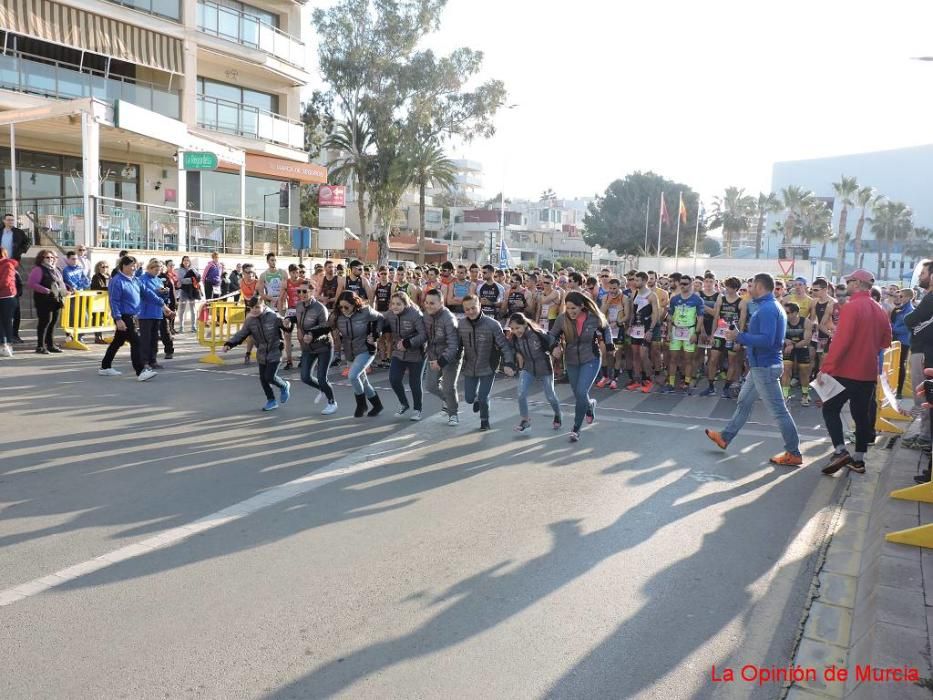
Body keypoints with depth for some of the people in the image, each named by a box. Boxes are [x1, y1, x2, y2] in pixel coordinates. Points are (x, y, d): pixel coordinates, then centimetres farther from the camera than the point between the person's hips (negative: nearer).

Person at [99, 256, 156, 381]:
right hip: (124, 317, -9)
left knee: (118, 342, 18)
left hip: (132, 316, 9)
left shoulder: (135, 279, 11)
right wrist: (118, 319, -21)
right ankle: (140, 372, -15)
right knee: (136, 342, -14)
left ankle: (105, 367, 31)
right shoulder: (117, 281, -13)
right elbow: (114, 301, -16)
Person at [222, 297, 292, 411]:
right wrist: (229, 344, -16)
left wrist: (286, 324, -34)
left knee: (270, 377, -11)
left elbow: (285, 324, -8)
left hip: (274, 352, -5)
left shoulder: (273, 317, -15)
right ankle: (271, 401, 23)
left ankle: (284, 386, 20)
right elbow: (241, 334, -2)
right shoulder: (250, 321, -3)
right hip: (261, 354, 5)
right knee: (263, 378, 6)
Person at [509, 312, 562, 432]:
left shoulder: (538, 334, -27)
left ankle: (558, 415, 41)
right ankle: (525, 421, 1)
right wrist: (517, 354, -6)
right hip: (527, 369, 3)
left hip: (545, 368, -3)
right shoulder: (514, 338, -14)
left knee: (550, 396, 11)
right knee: (521, 394, -16)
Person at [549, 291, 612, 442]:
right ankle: (590, 405, 51)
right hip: (571, 361, 3)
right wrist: (553, 347, -19)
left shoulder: (594, 318, -16)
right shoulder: (563, 319, -15)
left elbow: (605, 327, 6)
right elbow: (552, 334, -1)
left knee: (581, 393, -16)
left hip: (590, 360, -3)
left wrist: (608, 343, -1)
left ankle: (576, 429, 0)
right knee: (578, 395, 13)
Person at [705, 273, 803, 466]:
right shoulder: (772, 306, 13)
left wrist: (739, 336, -20)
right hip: (760, 365, 11)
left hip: (765, 366, -11)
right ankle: (725, 437, 30)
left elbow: (766, 340, -29)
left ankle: (794, 454, 4)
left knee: (778, 410, -4)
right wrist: (740, 335, 12)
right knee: (744, 401, 19)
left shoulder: (767, 308, -20)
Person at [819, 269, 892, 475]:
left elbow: (840, 340, -21)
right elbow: (885, 341, 18)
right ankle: (858, 460, 17)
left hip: (846, 371, -7)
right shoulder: (879, 310, 10)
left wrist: (826, 367, -21)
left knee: (830, 409, 3)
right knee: (862, 414, 12)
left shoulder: (852, 306, -14)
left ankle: (840, 451, -10)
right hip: (869, 372, 7)